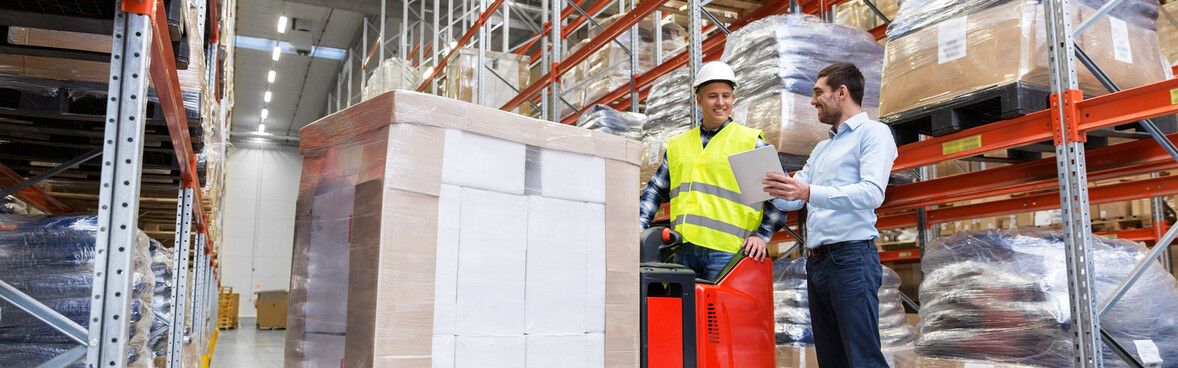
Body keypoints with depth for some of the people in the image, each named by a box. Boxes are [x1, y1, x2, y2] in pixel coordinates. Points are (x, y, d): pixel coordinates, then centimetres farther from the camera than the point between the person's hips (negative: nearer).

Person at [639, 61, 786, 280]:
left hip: (727, 252, -4)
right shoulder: (677, 145, 19)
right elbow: (655, 190, 23)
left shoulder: (751, 142, 7)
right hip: (684, 251, 4)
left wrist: (761, 236, -4)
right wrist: (639, 227, 10)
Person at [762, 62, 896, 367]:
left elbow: (872, 193, -18)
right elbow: (792, 200, 21)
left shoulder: (873, 133, -1)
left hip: (851, 258, -8)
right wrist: (764, 188, 2)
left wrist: (809, 192, -28)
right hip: (818, 261, 8)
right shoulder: (821, 149, 25)